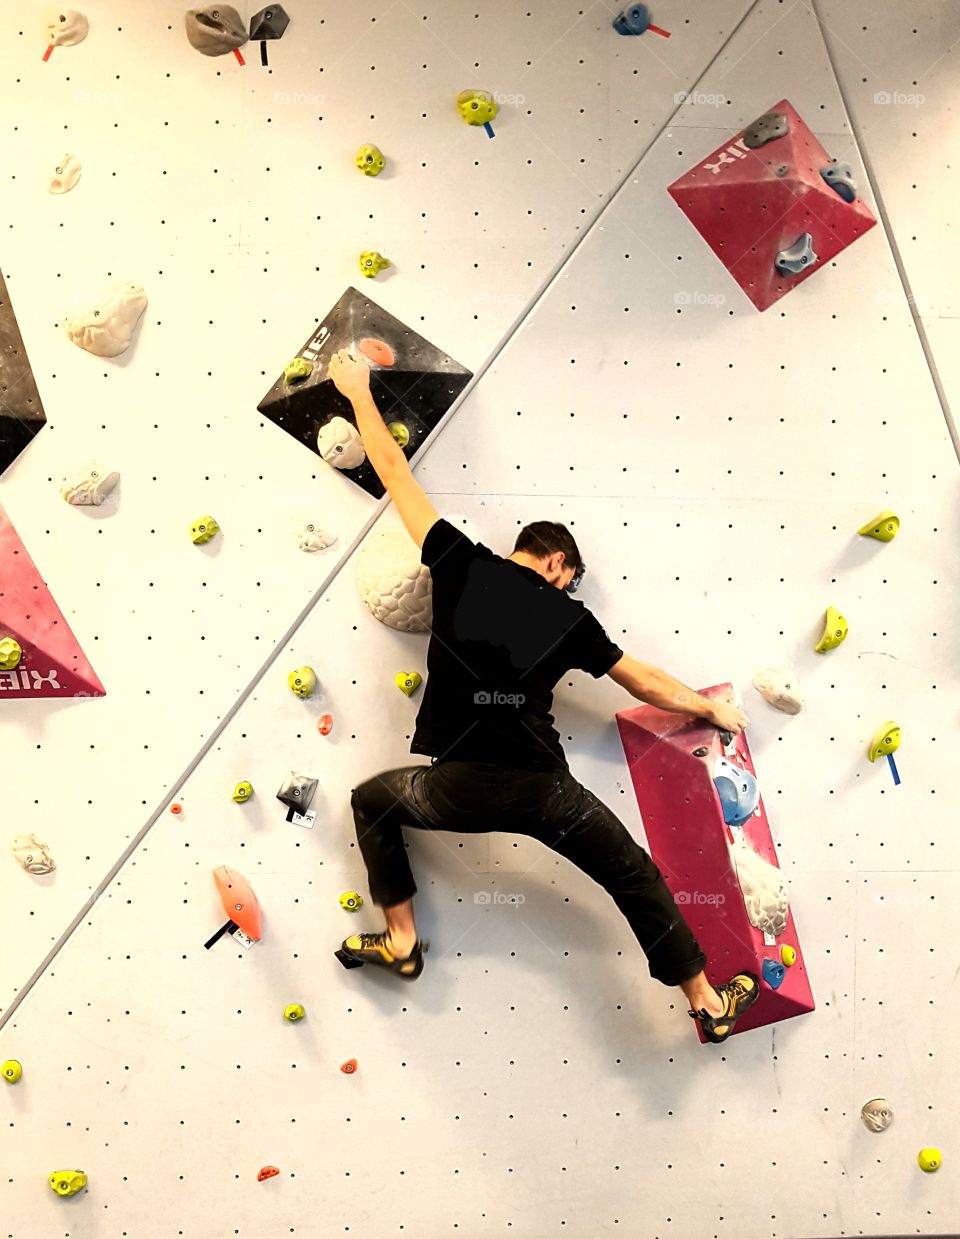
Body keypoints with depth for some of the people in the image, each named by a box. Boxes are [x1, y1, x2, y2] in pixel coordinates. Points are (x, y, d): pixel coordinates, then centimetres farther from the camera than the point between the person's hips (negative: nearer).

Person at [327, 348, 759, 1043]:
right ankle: (710, 1005, 31)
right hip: (544, 789, 1)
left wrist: (359, 393, 25)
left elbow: (396, 475, 13)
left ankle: (400, 943, 29)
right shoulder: (569, 616, 11)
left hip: (461, 788, 0)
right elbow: (645, 683, 19)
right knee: (636, 877, 22)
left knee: (372, 801, 31)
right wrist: (713, 709, 36)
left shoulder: (464, 564, 7)